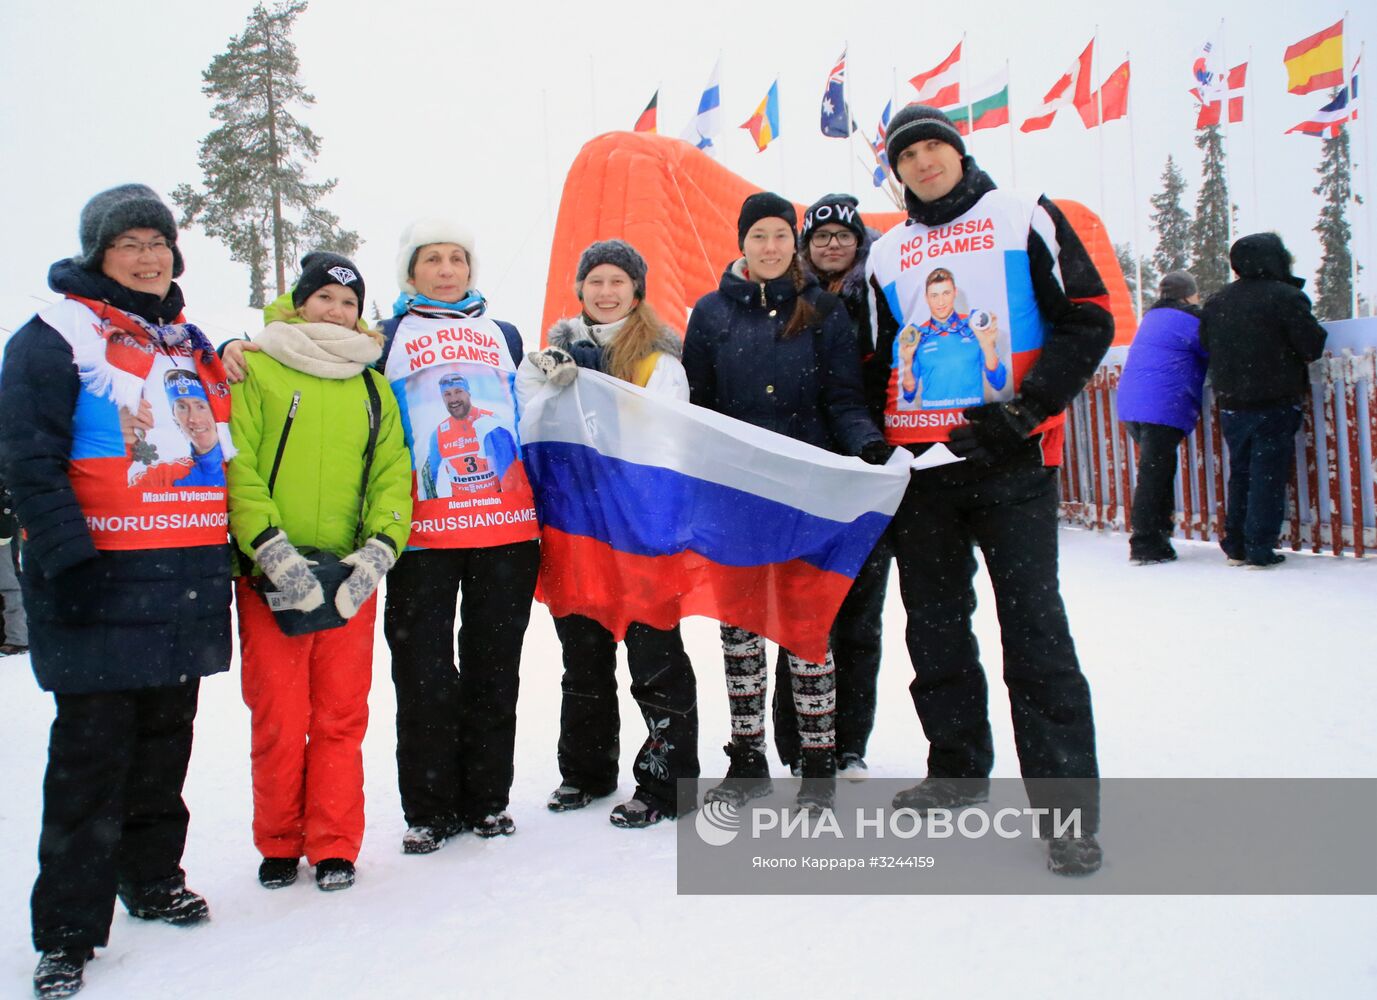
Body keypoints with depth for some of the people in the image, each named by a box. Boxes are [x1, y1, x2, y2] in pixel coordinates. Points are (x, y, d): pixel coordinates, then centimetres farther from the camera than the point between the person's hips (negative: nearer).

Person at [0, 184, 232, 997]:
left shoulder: (190, 344, 18)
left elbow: (226, 451, 23)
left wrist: (230, 554, 19)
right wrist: (68, 557, -19)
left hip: (187, 584, 6)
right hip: (102, 583, -6)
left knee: (165, 740, 15)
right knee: (93, 753, -3)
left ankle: (153, 875, 31)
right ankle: (69, 930, 7)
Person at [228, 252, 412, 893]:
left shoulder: (374, 389, 16)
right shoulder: (253, 369, 4)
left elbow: (392, 476, 9)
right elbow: (236, 467, -5)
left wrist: (377, 551, -7)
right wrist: (273, 550, -15)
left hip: (351, 578, 3)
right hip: (270, 577, -3)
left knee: (342, 715, 5)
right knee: (278, 717, 1)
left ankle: (334, 845, 18)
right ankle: (279, 844, 20)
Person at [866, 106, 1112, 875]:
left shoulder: (1024, 218, 6)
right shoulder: (888, 255, 17)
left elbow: (1087, 318, 0)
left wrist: (1026, 409, -12)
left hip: (1010, 459, -4)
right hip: (921, 463, 5)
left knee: (1034, 624, -7)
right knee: (935, 623, 9)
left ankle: (1068, 805, 0)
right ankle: (958, 770, 25)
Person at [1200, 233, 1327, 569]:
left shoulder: (1216, 301, 6)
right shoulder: (1285, 296, -12)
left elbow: (1206, 345, 13)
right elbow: (1313, 346, -12)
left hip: (1231, 405, 5)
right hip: (1274, 404, -5)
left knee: (1239, 473, 14)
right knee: (1268, 475, -1)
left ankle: (1235, 546, 17)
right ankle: (1260, 550, -2)